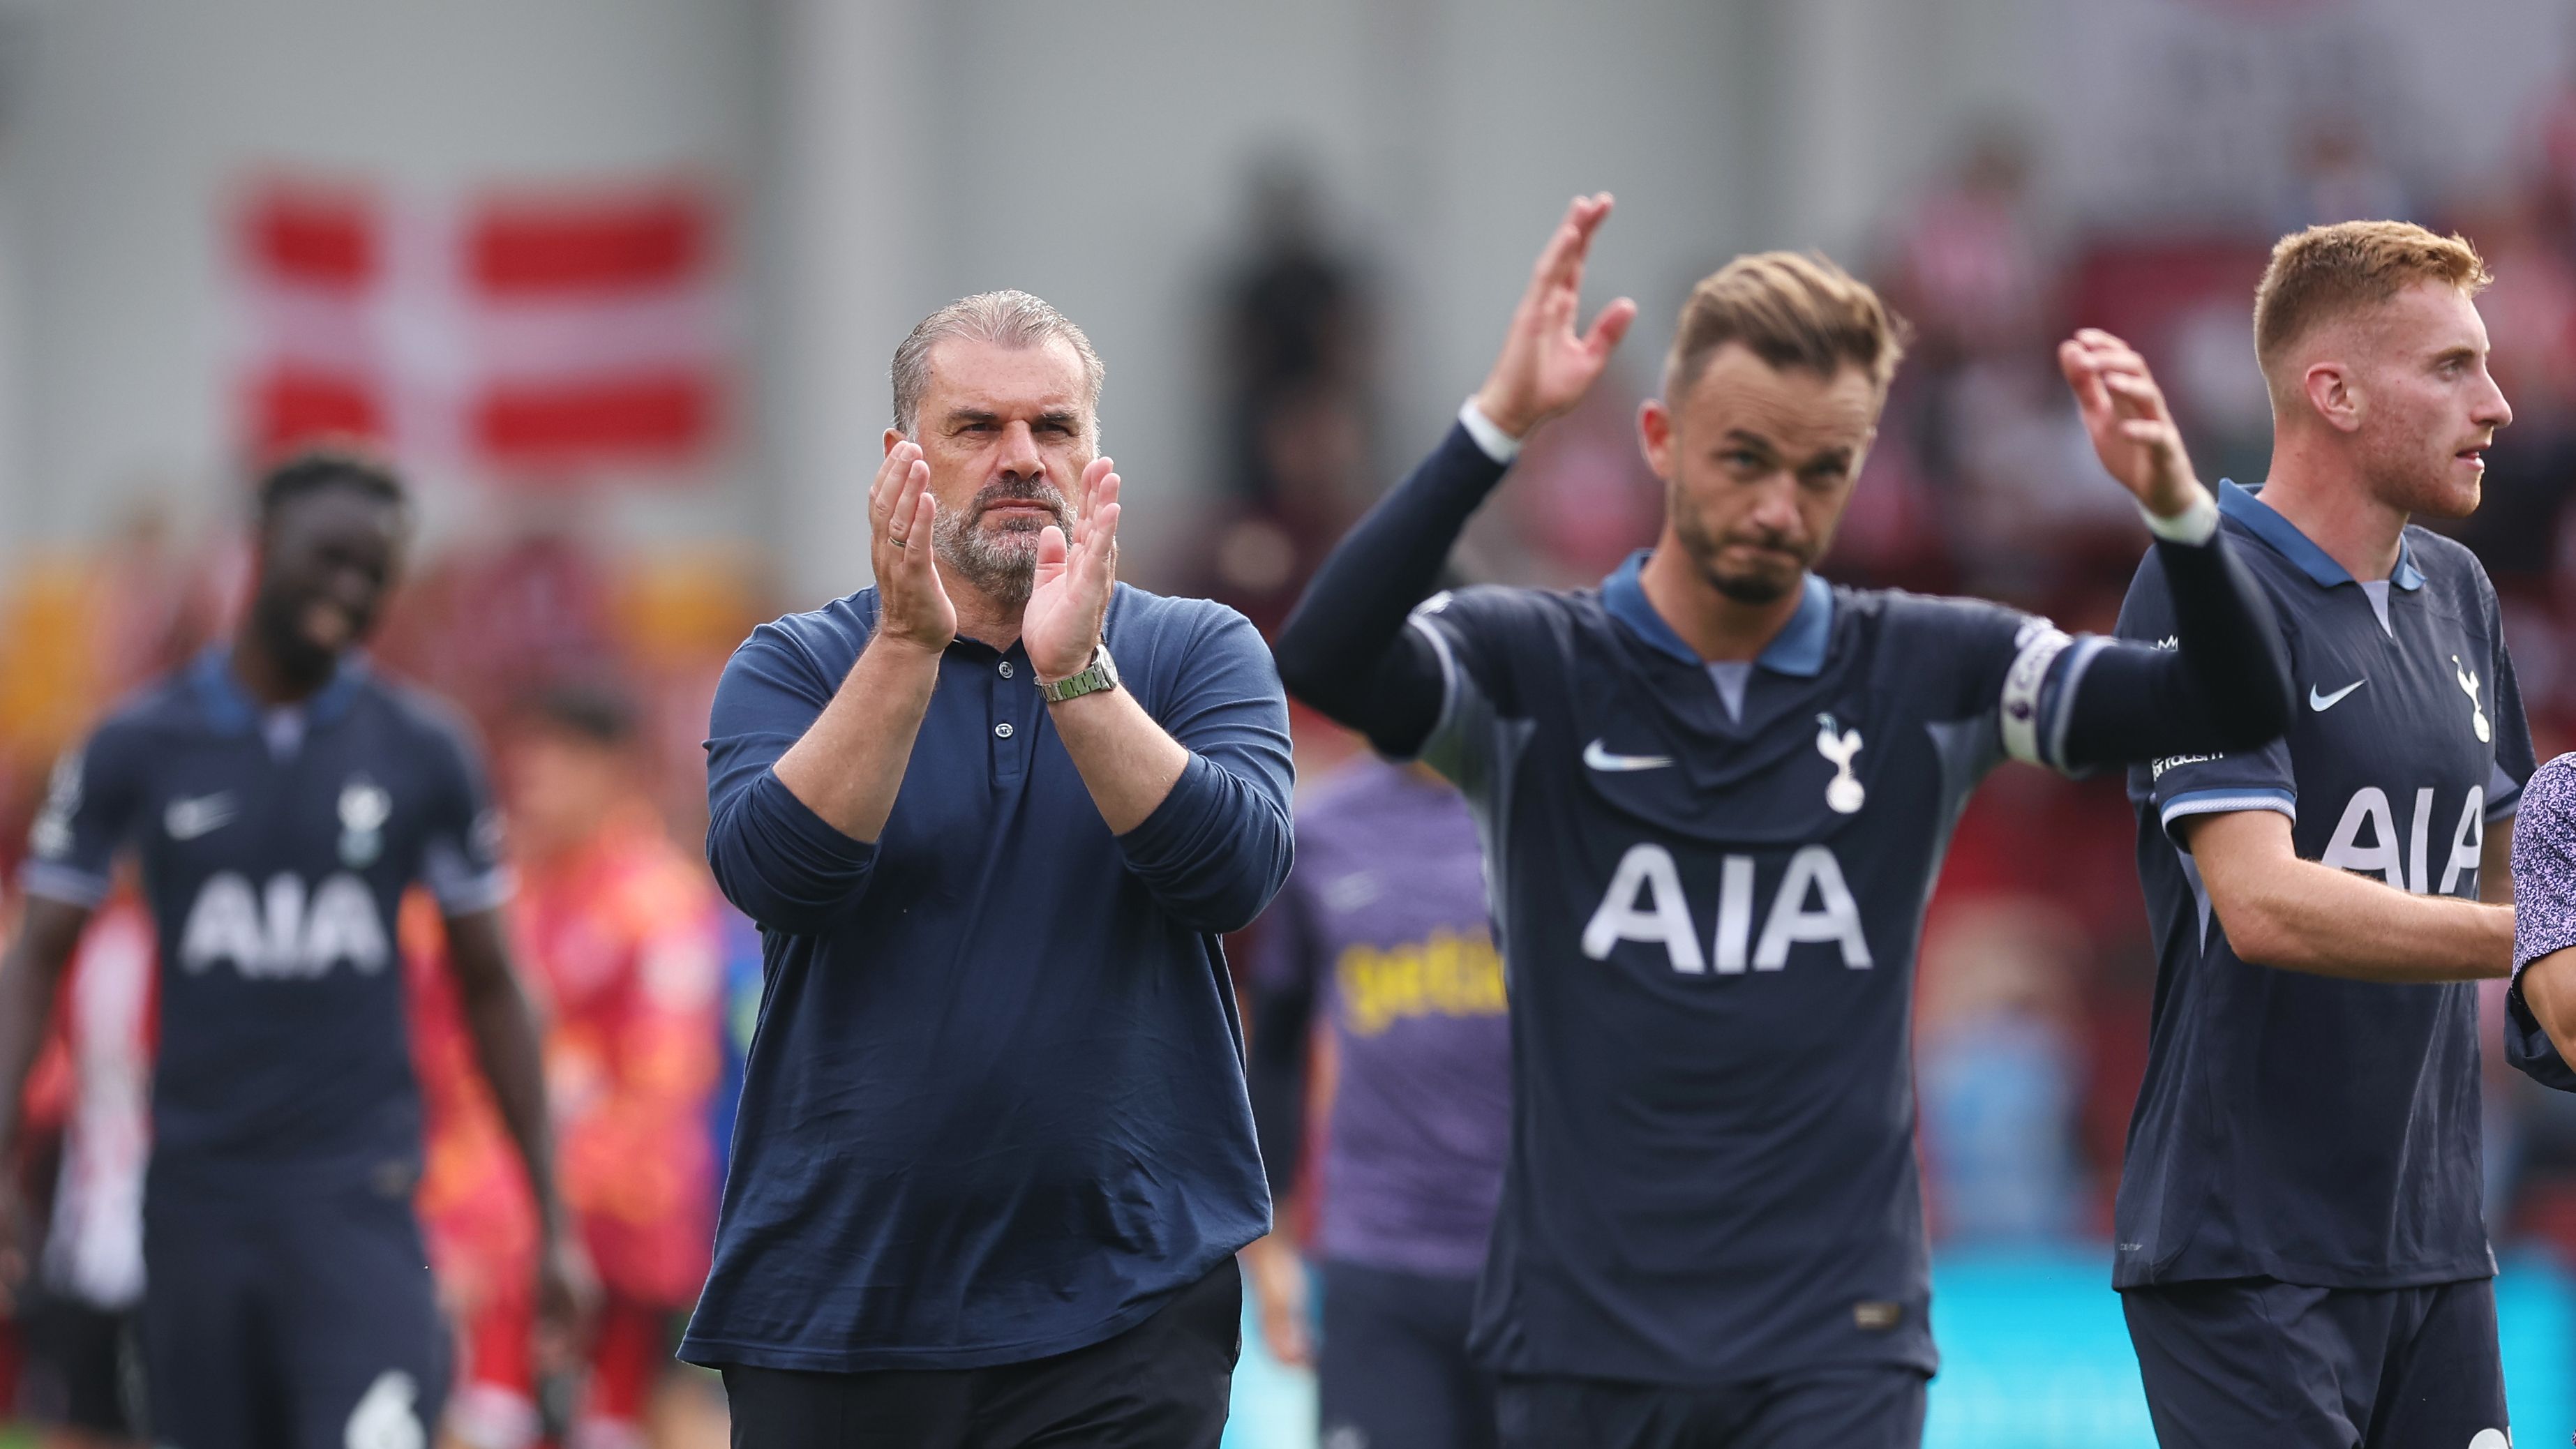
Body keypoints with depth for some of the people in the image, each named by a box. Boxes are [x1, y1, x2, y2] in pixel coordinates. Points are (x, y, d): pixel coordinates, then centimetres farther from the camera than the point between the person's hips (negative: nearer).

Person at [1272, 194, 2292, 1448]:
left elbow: (2231, 706, -2)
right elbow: (1324, 662, -22)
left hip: (1835, 1345, 0)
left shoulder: (1929, 673, 4)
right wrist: (1496, 425, -32)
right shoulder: (1529, 666, -2)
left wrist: (2175, 506, -22)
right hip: (1584, 1335, 0)